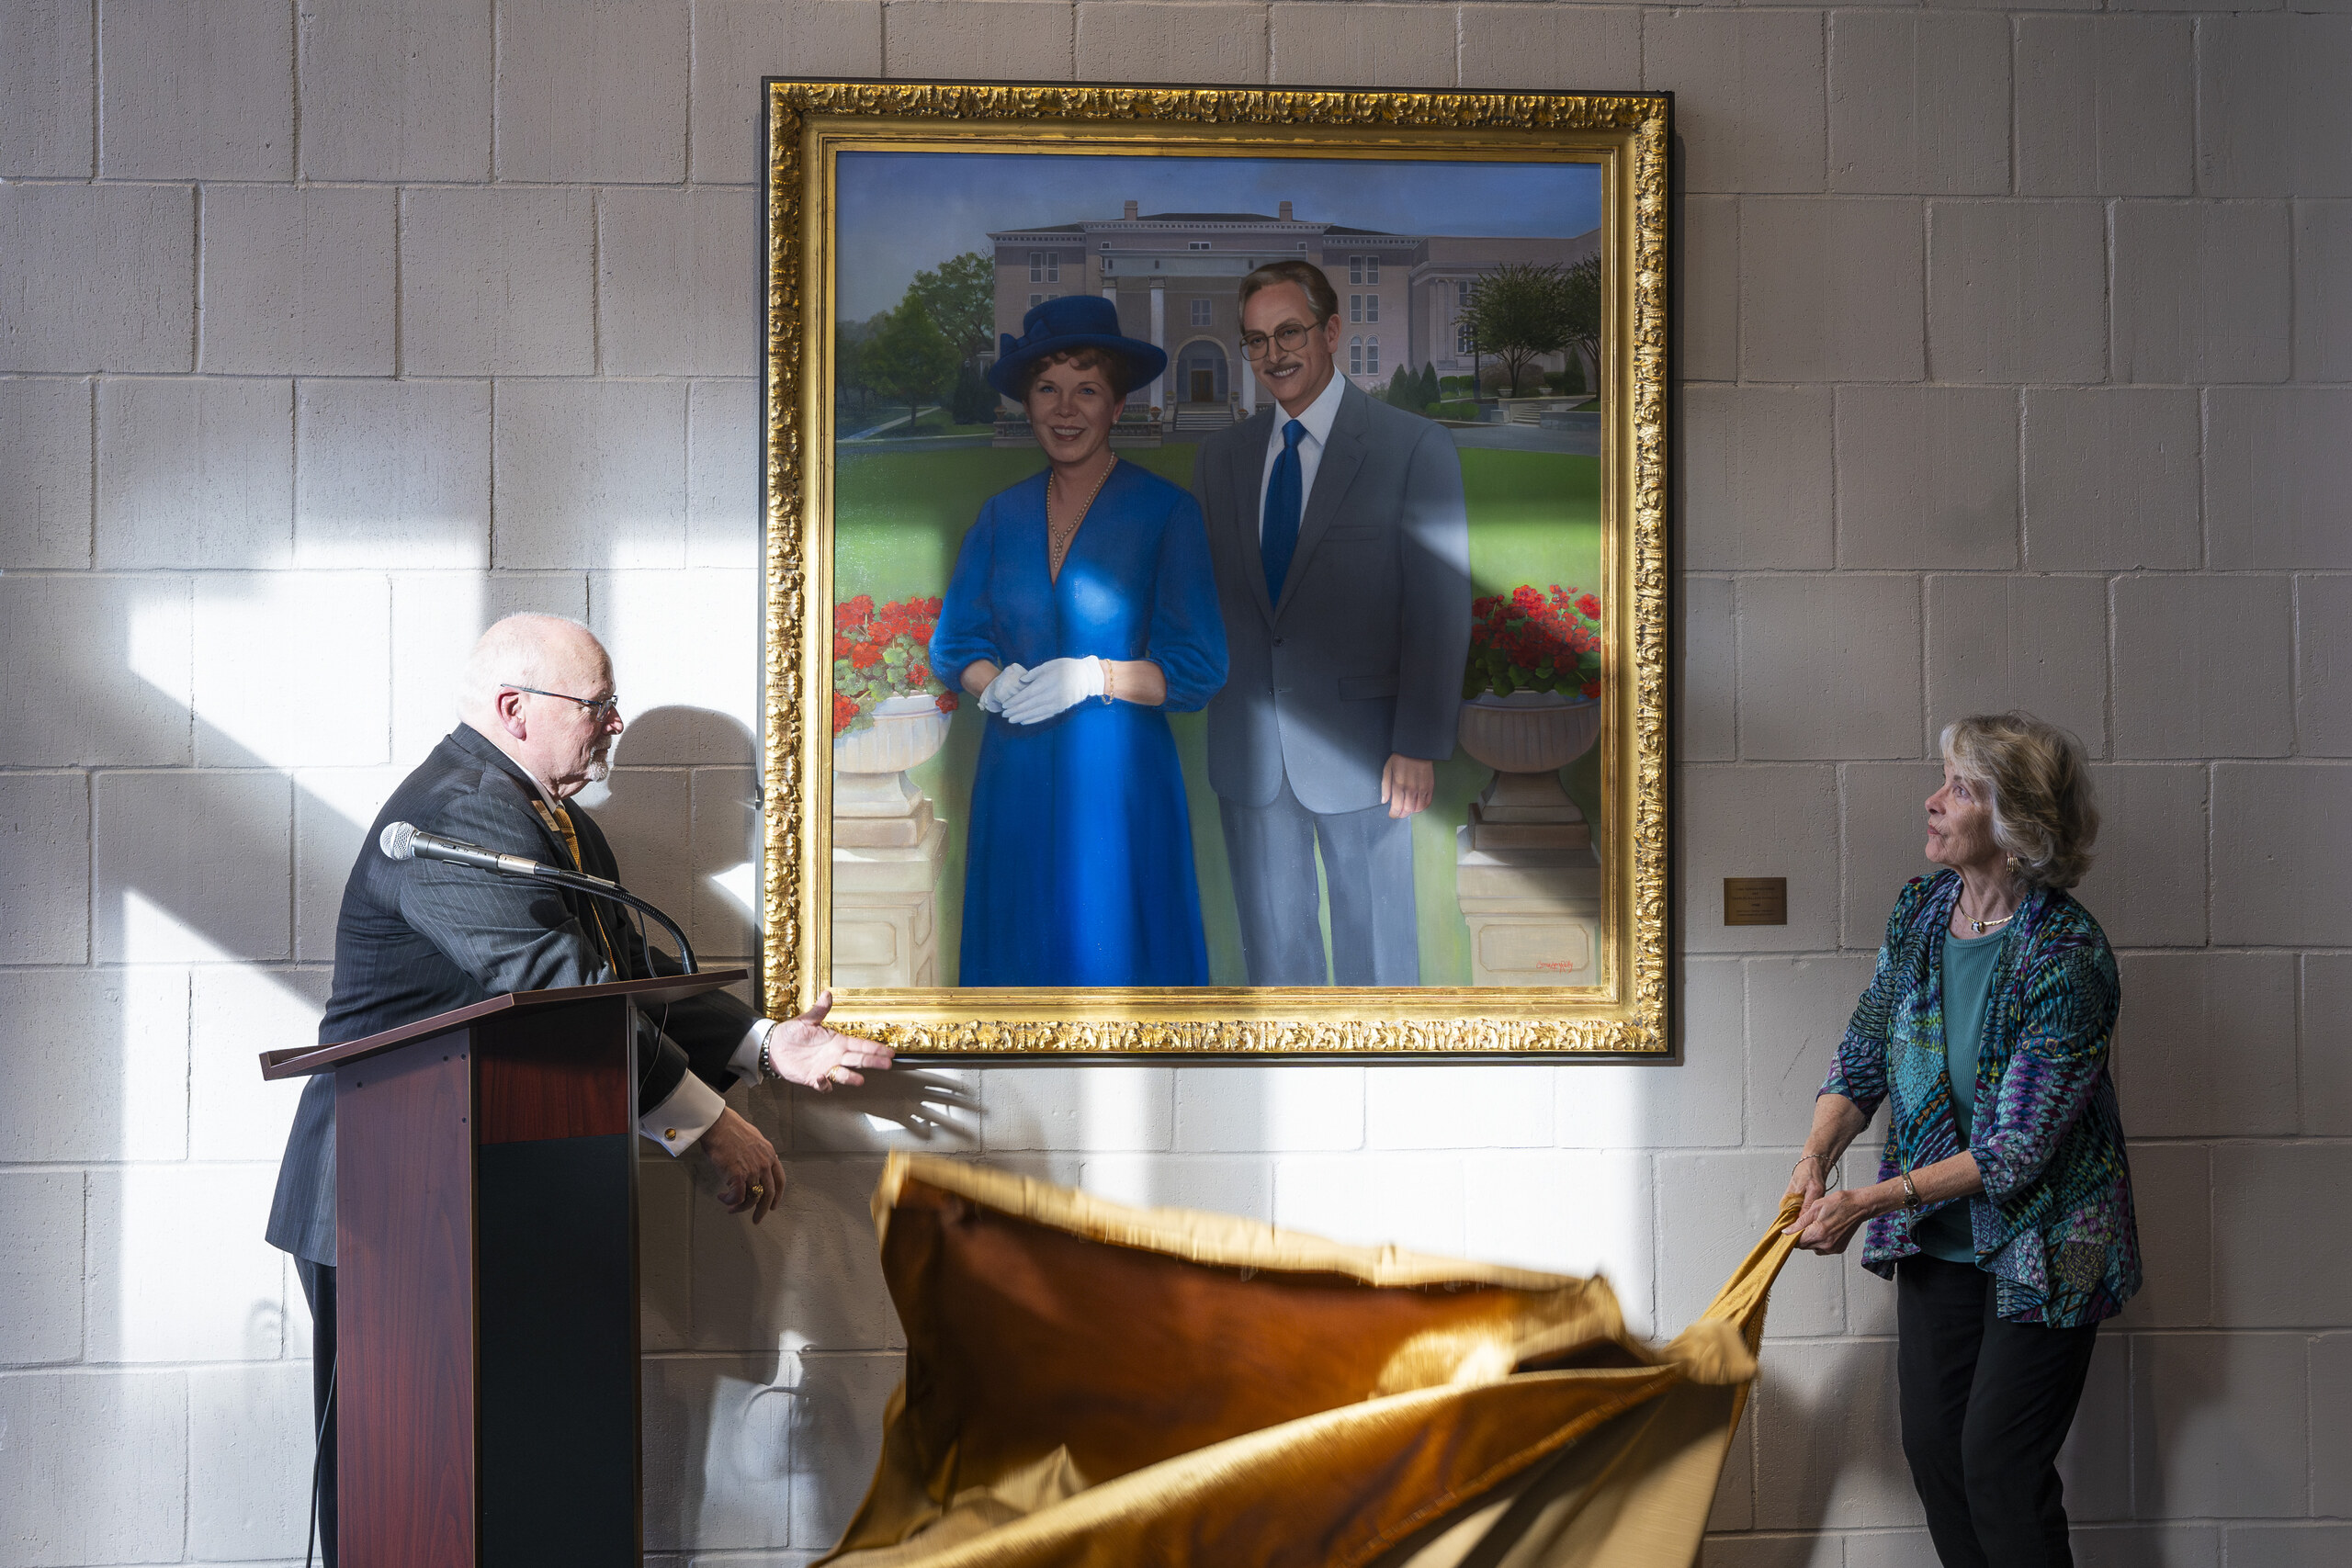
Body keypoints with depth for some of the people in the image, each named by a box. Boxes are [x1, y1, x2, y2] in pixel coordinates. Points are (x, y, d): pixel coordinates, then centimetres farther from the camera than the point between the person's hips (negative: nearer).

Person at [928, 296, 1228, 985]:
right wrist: (997, 683, -12)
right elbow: (952, 644, 10)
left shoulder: (1165, 511, -4)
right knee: (1018, 954, 7)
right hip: (1015, 775, 4)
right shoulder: (1001, 514, 9)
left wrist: (1093, 677, -20)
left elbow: (1199, 670, -8)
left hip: (1118, 776, -4)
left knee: (1113, 955, 0)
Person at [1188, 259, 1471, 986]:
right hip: (1246, 752, 4)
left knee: (1375, 947, 7)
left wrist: (1420, 745, -12)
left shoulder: (1414, 448, -4)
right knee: (1271, 938, 13)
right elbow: (1202, 590, 12)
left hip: (1359, 750, -4)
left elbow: (1440, 611, -7)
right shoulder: (1222, 454, 9)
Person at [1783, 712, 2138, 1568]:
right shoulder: (1920, 909, -3)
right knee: (1931, 1443, 11)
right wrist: (1818, 1155, -15)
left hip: (2040, 1247, -6)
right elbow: (1863, 1056, 4)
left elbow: (2020, 1146, -23)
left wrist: (1870, 1201, -26)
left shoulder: (2068, 953, -24)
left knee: (1997, 1463, -2)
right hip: (1937, 1238, 6)